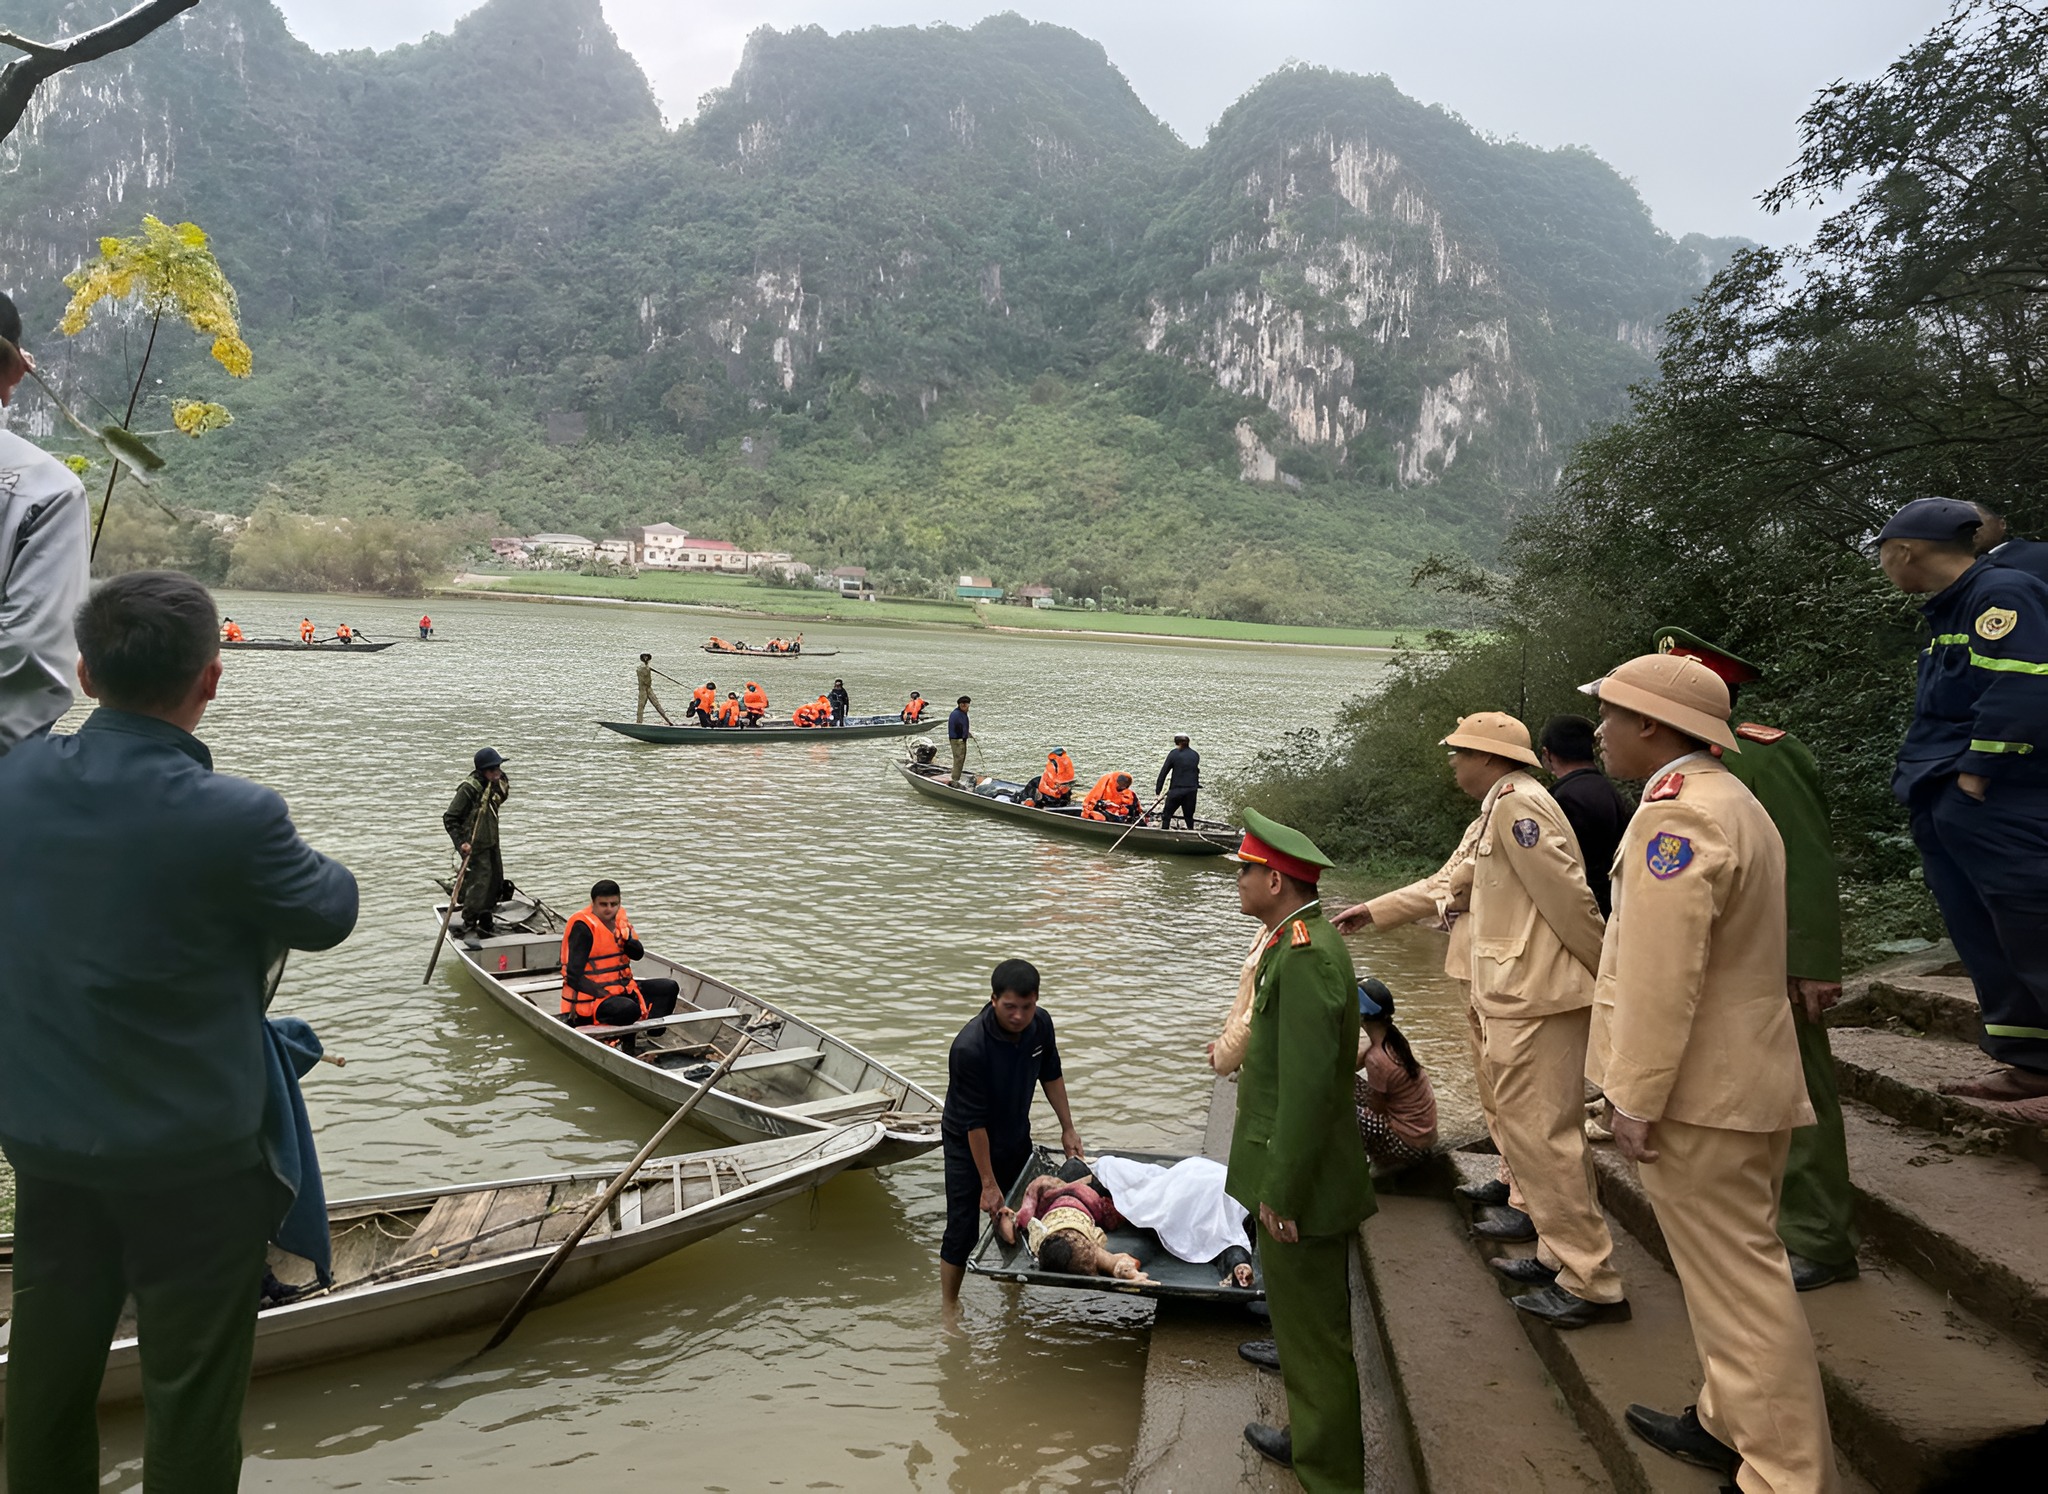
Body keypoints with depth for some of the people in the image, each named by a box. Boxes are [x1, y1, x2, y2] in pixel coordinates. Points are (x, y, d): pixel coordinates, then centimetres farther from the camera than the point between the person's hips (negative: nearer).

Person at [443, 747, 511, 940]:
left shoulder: (495, 785, 3)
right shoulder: (469, 788, -20)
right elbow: (449, 817, -16)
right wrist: (460, 842, -22)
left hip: (491, 842, 9)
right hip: (475, 844, -8)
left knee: (495, 880, 14)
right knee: (479, 881, -13)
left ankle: (486, 923, 28)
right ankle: (469, 926, -3)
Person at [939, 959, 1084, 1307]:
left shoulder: (1040, 1024, -16)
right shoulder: (970, 1047, -35)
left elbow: (1051, 1074, 4)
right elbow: (974, 1122, -28)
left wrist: (1067, 1128, 7)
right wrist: (988, 1184, -22)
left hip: (1016, 1138, 6)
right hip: (967, 1144, -6)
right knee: (962, 1232, -3)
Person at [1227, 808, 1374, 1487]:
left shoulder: (1306, 956, -25)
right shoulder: (1301, 942, 8)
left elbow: (1308, 1087, -27)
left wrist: (1280, 1194, -21)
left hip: (1302, 1183, -10)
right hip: (1297, 1174, 10)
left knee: (1315, 1334, 5)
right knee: (1304, 1319, 24)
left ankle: (1330, 1473, 20)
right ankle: (1311, 1438, 41)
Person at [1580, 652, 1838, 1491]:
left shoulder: (1676, 812, -20)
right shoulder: (1731, 800, 14)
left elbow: (1661, 975, -25)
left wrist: (1635, 1097, -19)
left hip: (1699, 1093, -11)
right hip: (1745, 1078, 11)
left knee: (1740, 1284, -1)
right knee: (1733, 1266, 21)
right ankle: (1730, 1424, 35)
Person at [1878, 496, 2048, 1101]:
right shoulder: (1948, 611, 19)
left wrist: (1975, 776, -20)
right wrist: (1924, 780, 13)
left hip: (1994, 806, -10)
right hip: (1943, 810, 10)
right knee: (1983, 939, 12)